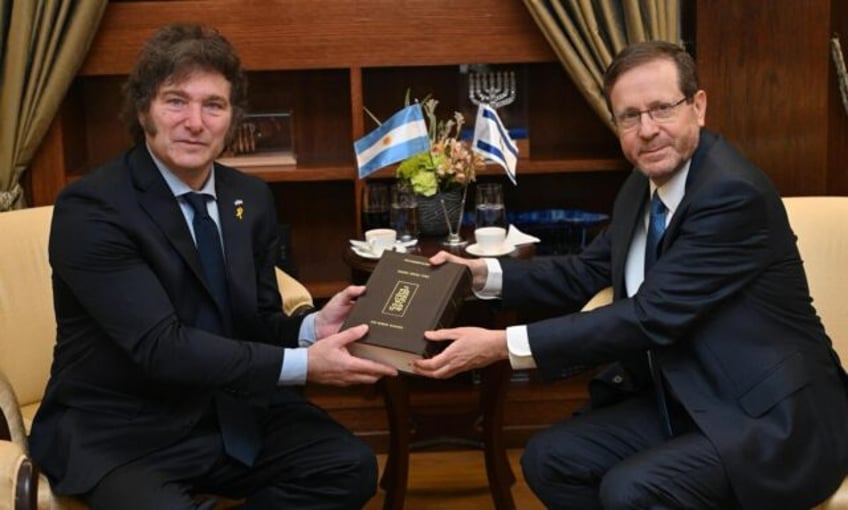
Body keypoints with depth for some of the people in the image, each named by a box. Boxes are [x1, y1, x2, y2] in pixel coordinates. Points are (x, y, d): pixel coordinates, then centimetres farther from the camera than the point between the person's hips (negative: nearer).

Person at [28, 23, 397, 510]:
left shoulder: (252, 198, 5)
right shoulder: (91, 208, -17)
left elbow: (255, 324, 9)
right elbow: (161, 346, -23)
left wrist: (313, 328, -14)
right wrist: (304, 365, -26)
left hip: (231, 409, 6)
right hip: (121, 432, -6)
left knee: (352, 467, -14)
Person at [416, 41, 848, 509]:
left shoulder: (733, 193, -23)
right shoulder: (643, 187, 5)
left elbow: (649, 317, -27)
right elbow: (587, 273, 16)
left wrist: (503, 345, -28)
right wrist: (481, 273, 1)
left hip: (777, 420, -8)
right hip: (684, 402, 8)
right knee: (549, 459, -4)